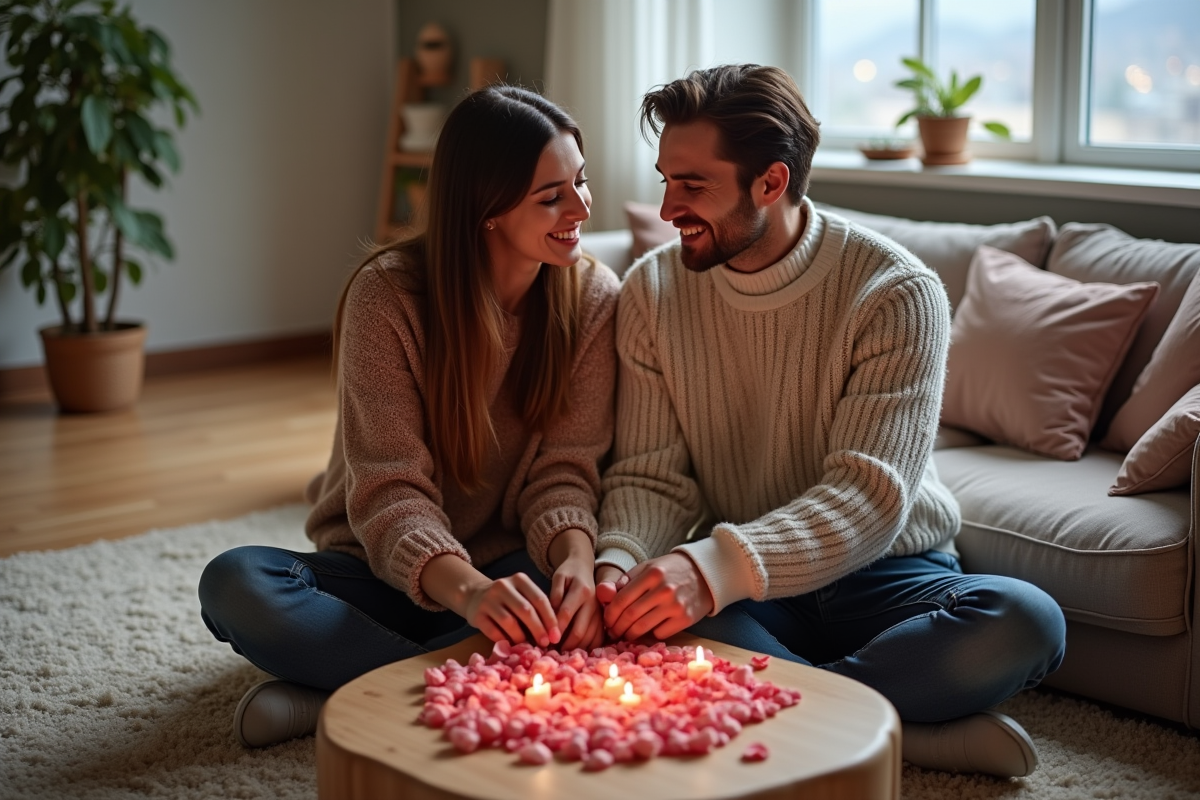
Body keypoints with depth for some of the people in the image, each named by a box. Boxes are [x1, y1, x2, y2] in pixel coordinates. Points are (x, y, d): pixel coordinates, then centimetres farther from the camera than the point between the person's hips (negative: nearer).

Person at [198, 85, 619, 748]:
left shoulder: (592, 298, -8)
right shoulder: (387, 295, -16)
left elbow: (564, 470, -10)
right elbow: (389, 492, -21)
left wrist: (576, 559, -34)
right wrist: (468, 590, -41)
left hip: (508, 566, 1)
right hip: (384, 568, -1)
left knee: (578, 596, -34)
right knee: (234, 584, -29)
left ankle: (334, 684, -23)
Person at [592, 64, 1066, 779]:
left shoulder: (896, 292, -14)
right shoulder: (653, 291, -2)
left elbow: (869, 495, -23)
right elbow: (651, 477, -3)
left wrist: (718, 567, -40)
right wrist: (618, 564, -27)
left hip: (881, 575, -2)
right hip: (740, 592, 2)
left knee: (1026, 621, -32)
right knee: (631, 609, -33)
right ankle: (910, 728, -23)